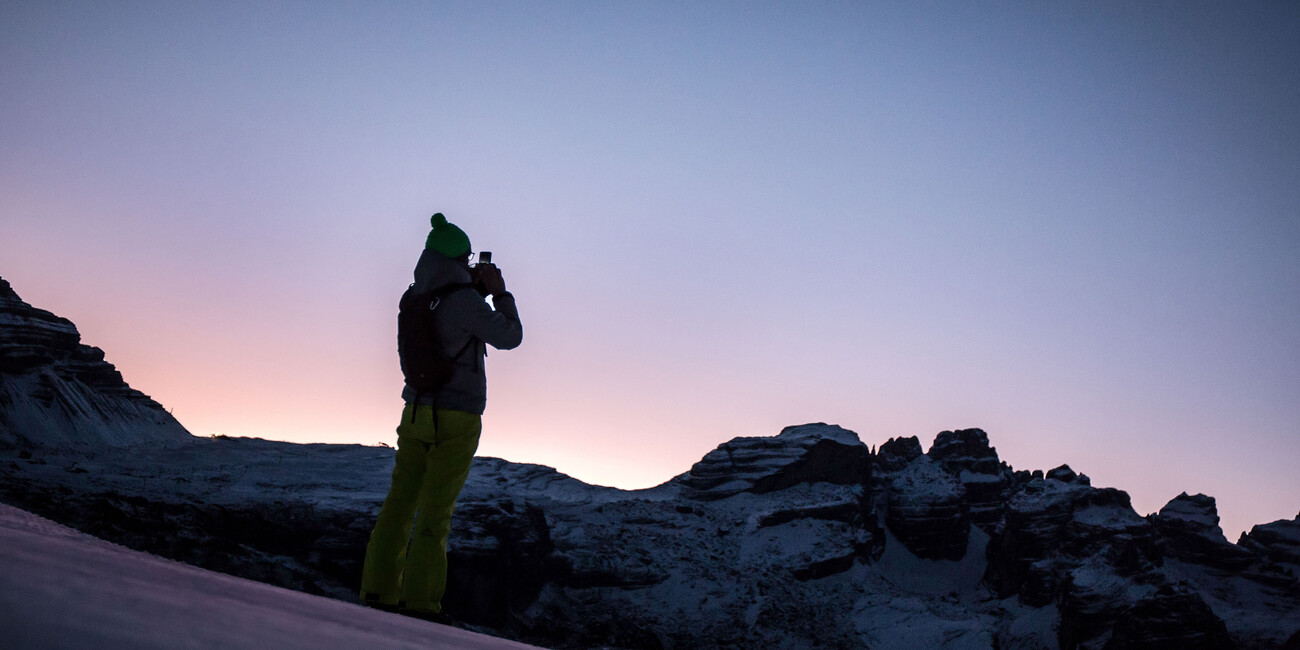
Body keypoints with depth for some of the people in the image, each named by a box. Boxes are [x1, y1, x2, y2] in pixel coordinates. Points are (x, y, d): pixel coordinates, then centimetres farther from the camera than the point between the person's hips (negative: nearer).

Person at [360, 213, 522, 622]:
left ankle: (379, 592, 7)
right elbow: (509, 337, -7)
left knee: (400, 504, 8)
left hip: (417, 414, 7)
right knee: (436, 511, -4)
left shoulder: (417, 297, 8)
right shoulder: (463, 300, -15)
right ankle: (419, 600, -4)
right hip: (456, 420, -6)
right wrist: (499, 293, 2)